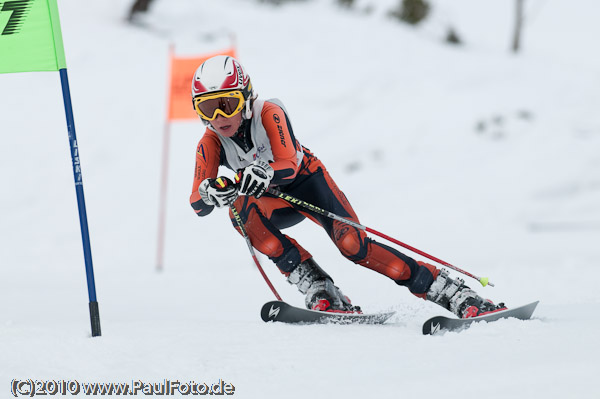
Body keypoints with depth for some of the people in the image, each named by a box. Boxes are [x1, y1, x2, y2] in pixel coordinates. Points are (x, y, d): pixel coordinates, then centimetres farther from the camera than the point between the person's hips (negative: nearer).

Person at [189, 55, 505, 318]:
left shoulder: (268, 114, -27)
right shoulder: (210, 145, -18)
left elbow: (288, 165, -40)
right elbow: (197, 205, -26)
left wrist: (265, 174, -63)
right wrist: (212, 193, -50)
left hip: (306, 179, -3)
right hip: (274, 200, 3)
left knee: (351, 243, -24)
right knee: (243, 212, -32)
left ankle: (453, 293, -20)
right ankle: (319, 292, -29)